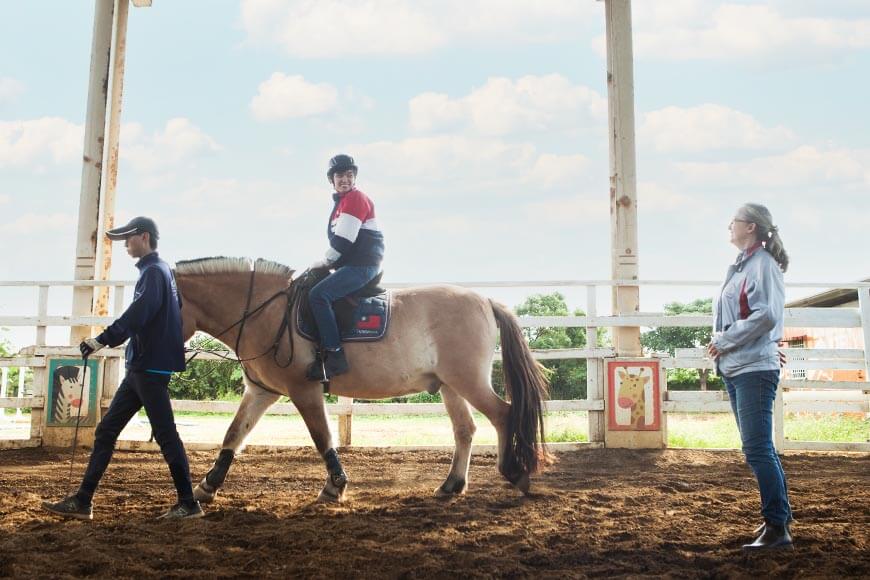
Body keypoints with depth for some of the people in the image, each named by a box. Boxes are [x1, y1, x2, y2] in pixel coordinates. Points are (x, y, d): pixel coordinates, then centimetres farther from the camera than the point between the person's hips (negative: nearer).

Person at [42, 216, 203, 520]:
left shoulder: (154, 271, -12)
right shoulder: (157, 270, 19)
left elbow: (137, 315, -25)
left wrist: (102, 339, -27)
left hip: (150, 368, -10)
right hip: (141, 367, 10)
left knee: (165, 435, -4)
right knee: (106, 431, 10)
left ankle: (189, 504, 3)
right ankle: (82, 501, 14)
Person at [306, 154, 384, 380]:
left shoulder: (355, 198, -8)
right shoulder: (342, 202, 23)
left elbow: (343, 241, -16)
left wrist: (324, 262, -6)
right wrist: (327, 263, 13)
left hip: (362, 266, -11)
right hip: (351, 265, 11)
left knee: (318, 295, -25)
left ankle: (334, 356, -27)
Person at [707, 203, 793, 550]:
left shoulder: (763, 263, -10)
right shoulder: (741, 266, 17)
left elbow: (767, 314, -21)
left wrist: (725, 340, -15)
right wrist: (720, 342, 2)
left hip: (754, 368, -9)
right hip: (733, 368, 9)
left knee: (757, 448, -10)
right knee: (759, 447, 14)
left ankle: (777, 527, -4)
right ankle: (780, 514, 25)